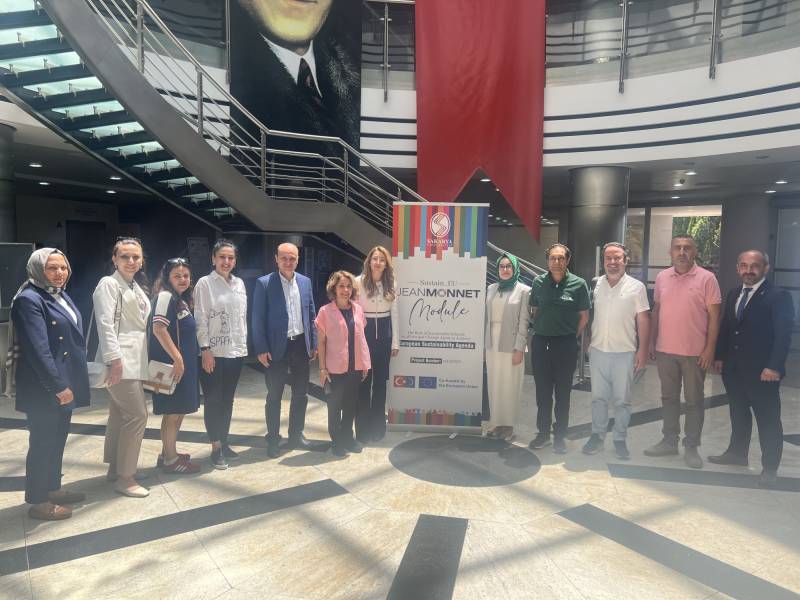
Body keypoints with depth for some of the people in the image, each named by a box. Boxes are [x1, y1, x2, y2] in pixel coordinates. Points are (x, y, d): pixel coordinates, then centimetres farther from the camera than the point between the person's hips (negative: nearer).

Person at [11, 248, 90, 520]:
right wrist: (58, 386, -23)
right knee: (43, 443, 4)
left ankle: (52, 489, 34)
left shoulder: (61, 296, 10)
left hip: (65, 382, 9)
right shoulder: (29, 299, -17)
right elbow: (38, 350, -23)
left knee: (57, 440, 19)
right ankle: (38, 502, 18)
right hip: (45, 389, -8)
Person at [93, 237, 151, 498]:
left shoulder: (135, 287, 17)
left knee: (120, 414, 15)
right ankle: (124, 477, 1)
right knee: (137, 415, -9)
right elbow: (105, 324, -17)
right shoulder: (109, 284, -8)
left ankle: (115, 468, 25)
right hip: (120, 360, -8)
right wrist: (115, 358, -23)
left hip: (134, 360, 8)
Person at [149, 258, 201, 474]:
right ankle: (170, 459, 12)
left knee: (178, 410, 16)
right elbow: (159, 329, -24)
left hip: (182, 363, 9)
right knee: (173, 411, 0)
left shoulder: (181, 300, 14)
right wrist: (177, 358, -23)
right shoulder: (166, 296, -13)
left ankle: (169, 453, 28)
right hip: (172, 363, -9)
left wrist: (183, 359, 14)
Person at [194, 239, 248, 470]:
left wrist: (243, 344, 10)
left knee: (227, 400, 13)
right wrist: (205, 349, -14)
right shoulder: (204, 283, -6)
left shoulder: (239, 283, 9)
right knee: (213, 401, 4)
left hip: (236, 351, 5)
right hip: (214, 353, -5)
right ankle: (216, 448, 15)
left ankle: (224, 443, 25)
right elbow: (200, 319, -9)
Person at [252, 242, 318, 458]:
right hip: (277, 347, -4)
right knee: (274, 396, 7)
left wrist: (314, 343, 6)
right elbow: (258, 318, -8)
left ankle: (296, 435, 30)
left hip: (301, 345, 4)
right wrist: (261, 349, -12)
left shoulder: (305, 282, 6)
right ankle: (273, 440, 21)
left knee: (300, 394, 14)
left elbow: (311, 314, 10)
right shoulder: (264, 283, -7)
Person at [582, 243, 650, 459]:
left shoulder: (636, 287, -4)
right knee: (598, 397, 10)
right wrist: (586, 343, 6)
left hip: (624, 352, -2)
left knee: (622, 399, 7)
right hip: (598, 350, 2)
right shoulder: (595, 284, 3)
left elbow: (643, 320, -3)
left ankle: (620, 439, 21)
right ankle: (597, 435, 22)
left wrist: (642, 351, -6)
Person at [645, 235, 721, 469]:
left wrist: (710, 348, -11)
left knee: (694, 400, 7)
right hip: (665, 350, 4)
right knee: (669, 397, 13)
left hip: (695, 352, -4)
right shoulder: (662, 277, 5)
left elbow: (714, 316, -7)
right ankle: (669, 441, 25)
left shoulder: (707, 278, -7)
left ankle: (691, 447, 19)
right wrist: (651, 341, 8)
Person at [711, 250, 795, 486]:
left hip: (762, 371, -6)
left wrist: (774, 367, -21)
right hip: (733, 369, 6)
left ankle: (770, 467, 17)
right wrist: (720, 357, 11)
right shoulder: (733, 294, 10)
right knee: (738, 414, 19)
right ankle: (737, 453, 33)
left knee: (768, 419, 5)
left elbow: (783, 334, -16)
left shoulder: (779, 296, -10)